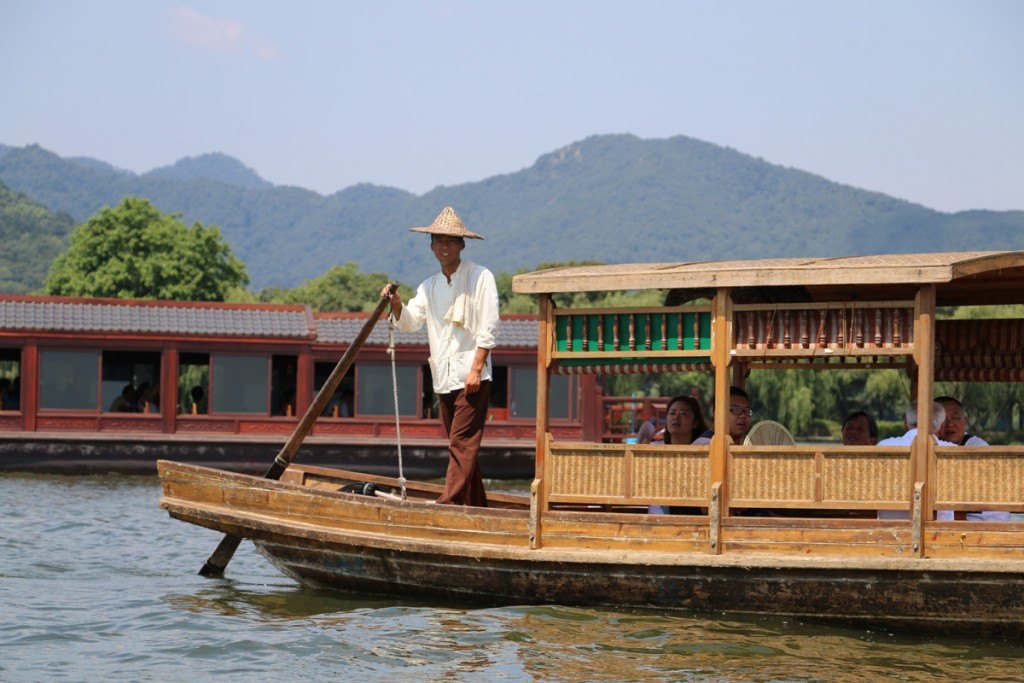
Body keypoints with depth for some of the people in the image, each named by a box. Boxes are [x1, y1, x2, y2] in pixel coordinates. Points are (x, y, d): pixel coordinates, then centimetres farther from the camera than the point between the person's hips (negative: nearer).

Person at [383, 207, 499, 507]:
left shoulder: (480, 277, -2)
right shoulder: (429, 287, 15)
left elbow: (488, 328, -8)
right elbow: (410, 322, 6)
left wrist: (476, 369, -16)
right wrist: (396, 304, -16)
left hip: (471, 377, -7)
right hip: (444, 379, 7)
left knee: (462, 443, -13)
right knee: (461, 446, 9)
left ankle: (449, 503, -21)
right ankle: (478, 509, 15)